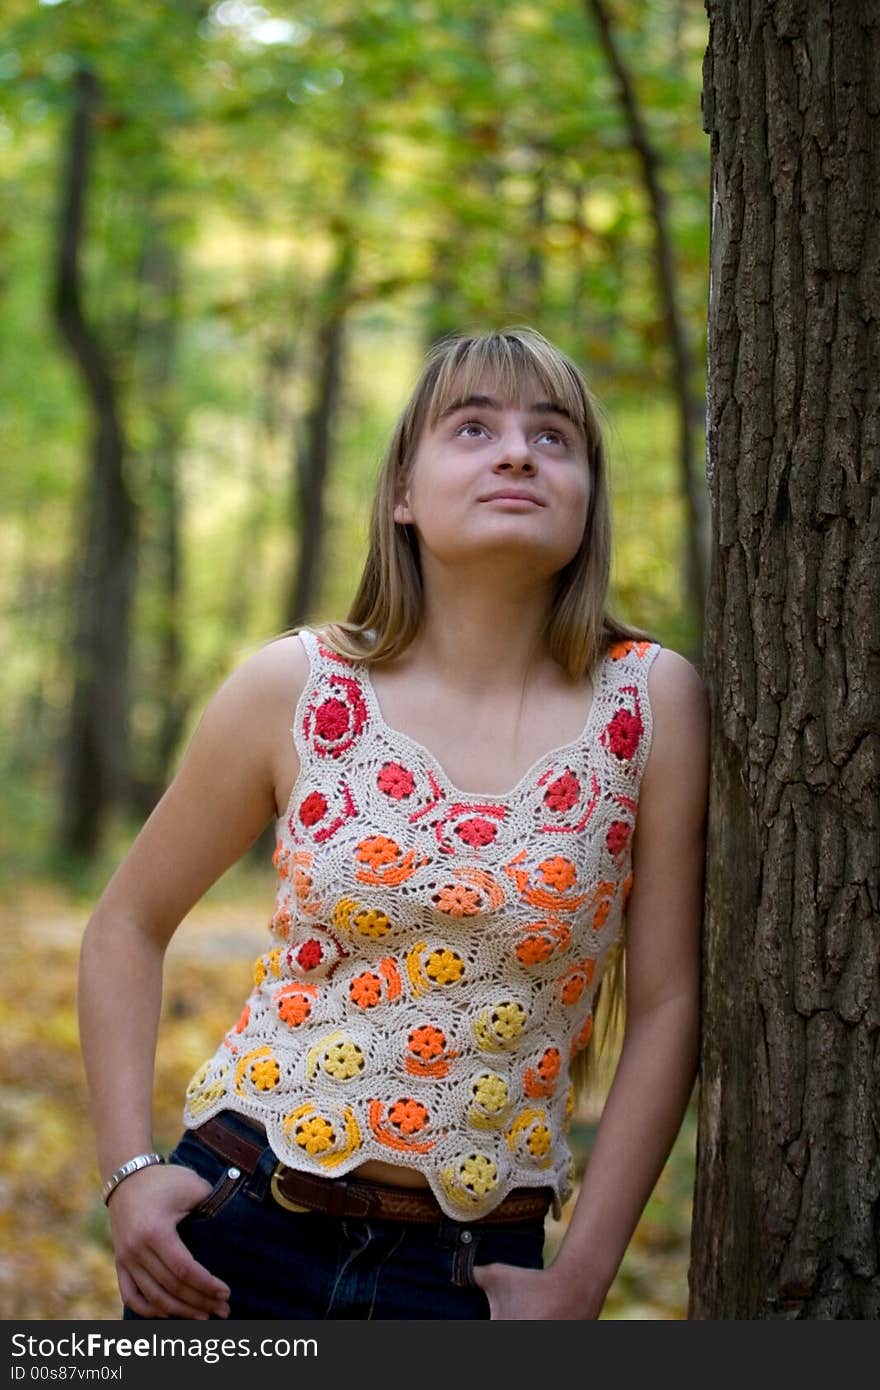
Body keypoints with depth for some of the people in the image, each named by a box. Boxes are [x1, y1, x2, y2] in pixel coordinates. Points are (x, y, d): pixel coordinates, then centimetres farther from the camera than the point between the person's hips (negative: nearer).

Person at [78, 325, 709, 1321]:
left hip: (469, 1275, 0)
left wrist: (584, 1278, -4)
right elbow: (128, 925, 6)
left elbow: (667, 1006, -2)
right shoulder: (294, 689, -4)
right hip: (236, 1240, 0)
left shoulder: (653, 703, -5)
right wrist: (129, 1171, -4)